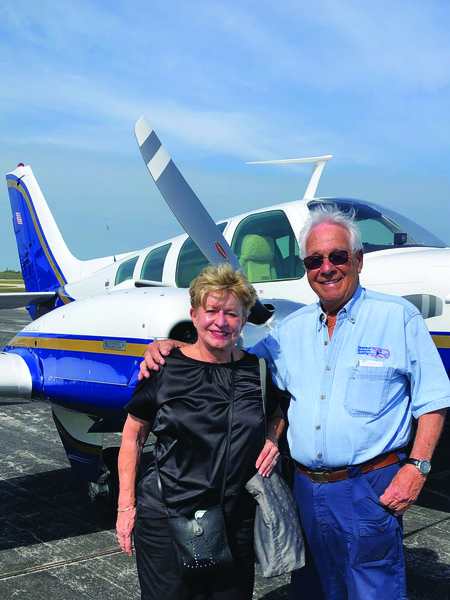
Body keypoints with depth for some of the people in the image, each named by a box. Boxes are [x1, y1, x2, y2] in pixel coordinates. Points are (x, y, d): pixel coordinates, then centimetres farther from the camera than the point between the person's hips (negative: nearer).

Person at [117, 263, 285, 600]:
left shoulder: (257, 370, 0)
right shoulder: (163, 369, -8)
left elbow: (276, 413, 21)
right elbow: (133, 436, -1)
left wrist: (272, 440, 0)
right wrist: (126, 505, -3)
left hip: (237, 519, 3)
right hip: (166, 520, -2)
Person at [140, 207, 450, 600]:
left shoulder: (399, 317, -2)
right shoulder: (292, 330, 10)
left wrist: (417, 466, -12)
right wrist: (168, 348, 1)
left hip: (370, 491, -4)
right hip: (307, 490, 5)